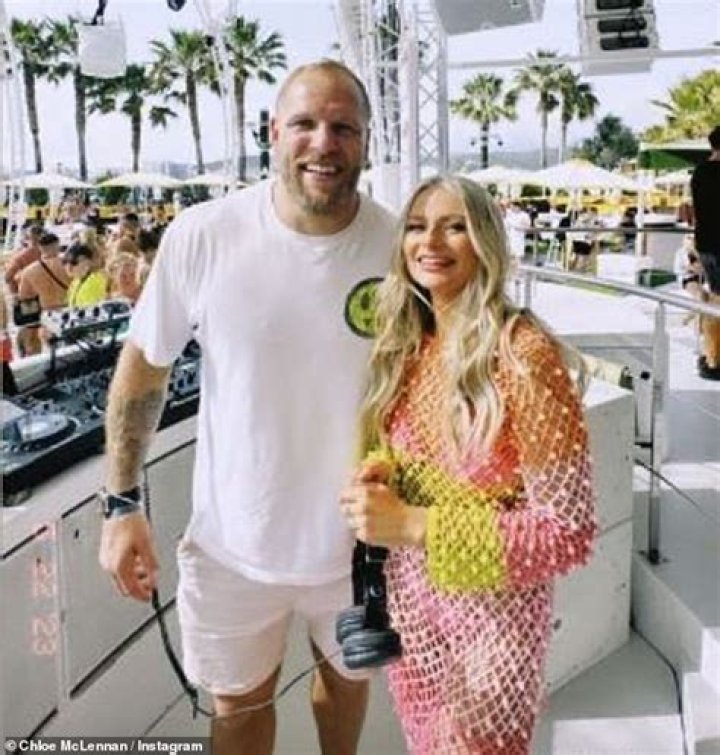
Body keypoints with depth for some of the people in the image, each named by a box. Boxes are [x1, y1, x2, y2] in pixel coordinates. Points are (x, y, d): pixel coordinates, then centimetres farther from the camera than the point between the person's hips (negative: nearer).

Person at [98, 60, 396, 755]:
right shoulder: (201, 235, -17)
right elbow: (143, 366, -5)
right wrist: (121, 505, -6)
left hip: (360, 538, 1)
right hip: (234, 541, -1)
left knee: (347, 674, 28)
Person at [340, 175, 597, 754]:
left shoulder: (524, 354, -23)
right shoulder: (407, 345, -3)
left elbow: (570, 531, -23)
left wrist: (414, 526, -29)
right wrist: (377, 473, -12)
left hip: (491, 612, -5)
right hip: (408, 596, 6)